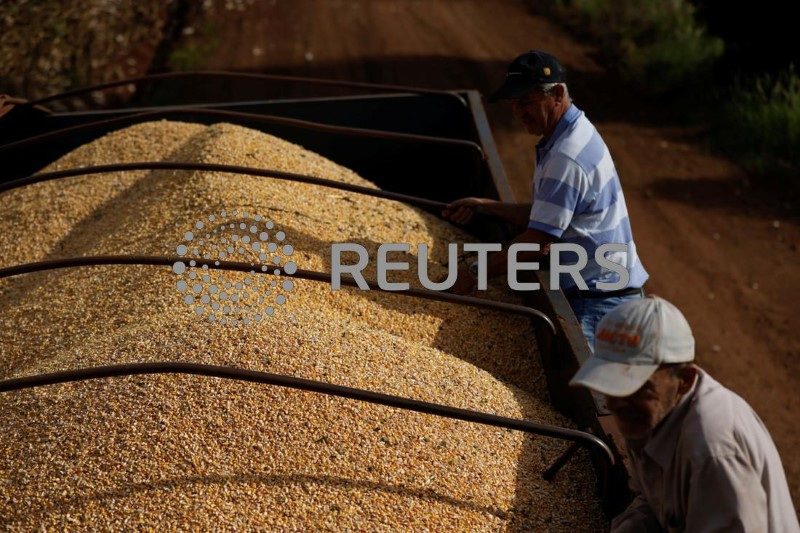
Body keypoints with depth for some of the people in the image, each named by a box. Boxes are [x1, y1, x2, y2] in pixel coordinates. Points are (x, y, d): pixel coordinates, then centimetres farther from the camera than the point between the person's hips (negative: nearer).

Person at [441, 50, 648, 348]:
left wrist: (474, 274, -14)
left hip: (599, 299, -10)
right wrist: (484, 206, 10)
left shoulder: (567, 158, -22)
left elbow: (538, 244, -22)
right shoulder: (575, 133, 11)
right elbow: (543, 216, 16)